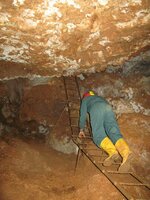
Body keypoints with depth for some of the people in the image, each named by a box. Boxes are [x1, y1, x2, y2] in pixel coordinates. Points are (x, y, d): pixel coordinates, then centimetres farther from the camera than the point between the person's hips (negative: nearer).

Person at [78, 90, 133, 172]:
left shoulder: (85, 99, 34)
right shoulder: (100, 98, 47)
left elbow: (83, 115, 25)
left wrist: (81, 130, 32)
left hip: (96, 110, -4)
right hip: (108, 109, 4)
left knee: (98, 135, -14)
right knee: (115, 133, -15)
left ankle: (112, 152, -43)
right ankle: (126, 152, -44)